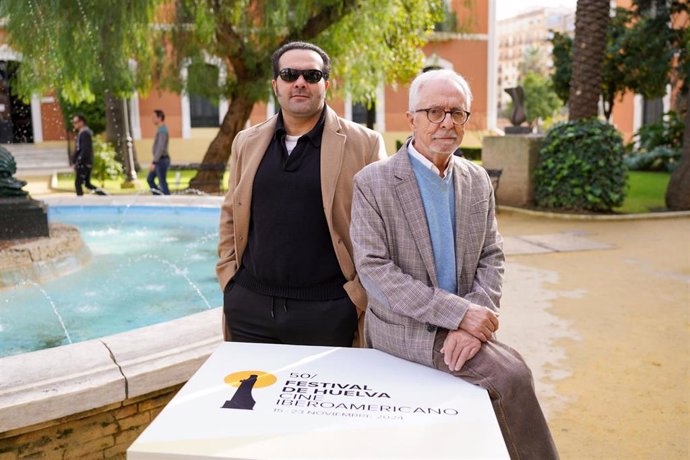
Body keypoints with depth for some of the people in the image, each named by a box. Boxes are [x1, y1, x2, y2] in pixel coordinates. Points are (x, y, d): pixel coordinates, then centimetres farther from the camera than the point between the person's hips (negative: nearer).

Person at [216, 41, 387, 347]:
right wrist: (229, 278, 8)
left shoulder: (364, 144, -4)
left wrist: (359, 295, -8)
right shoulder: (247, 142, 9)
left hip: (326, 311, -3)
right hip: (248, 308, 4)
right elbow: (230, 217, 16)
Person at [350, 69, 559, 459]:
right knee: (512, 374, -19)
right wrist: (457, 313, -19)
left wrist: (473, 325, -12)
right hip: (405, 329, -5)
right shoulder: (373, 183, -10)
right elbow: (373, 269, -15)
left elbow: (492, 258, 6)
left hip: (462, 326, 5)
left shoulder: (478, 181, 7)